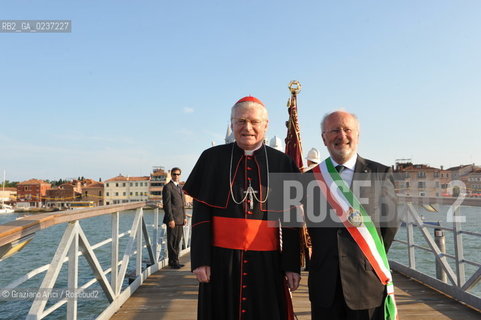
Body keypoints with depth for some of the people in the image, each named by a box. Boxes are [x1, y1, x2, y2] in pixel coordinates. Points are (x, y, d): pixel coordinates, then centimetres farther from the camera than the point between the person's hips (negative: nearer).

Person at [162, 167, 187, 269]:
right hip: (172, 219, -8)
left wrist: (184, 217, 16)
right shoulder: (167, 187, -8)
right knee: (172, 241, -1)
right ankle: (173, 262, 8)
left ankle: (175, 261, 21)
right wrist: (171, 219, -18)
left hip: (180, 219, 8)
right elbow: (167, 204, -14)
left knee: (177, 240, 12)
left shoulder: (180, 187, 19)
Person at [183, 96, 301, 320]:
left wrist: (292, 265, 0)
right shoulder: (212, 158, -1)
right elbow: (200, 214, -1)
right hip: (221, 259, 0)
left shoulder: (282, 163, 0)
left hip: (266, 261, 1)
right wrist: (200, 260, -5)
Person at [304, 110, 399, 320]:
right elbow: (311, 225, 7)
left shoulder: (381, 175, -1)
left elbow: (391, 223, 4)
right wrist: (325, 260, 5)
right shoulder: (311, 177, 2)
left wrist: (372, 261, 8)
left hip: (368, 284, -1)